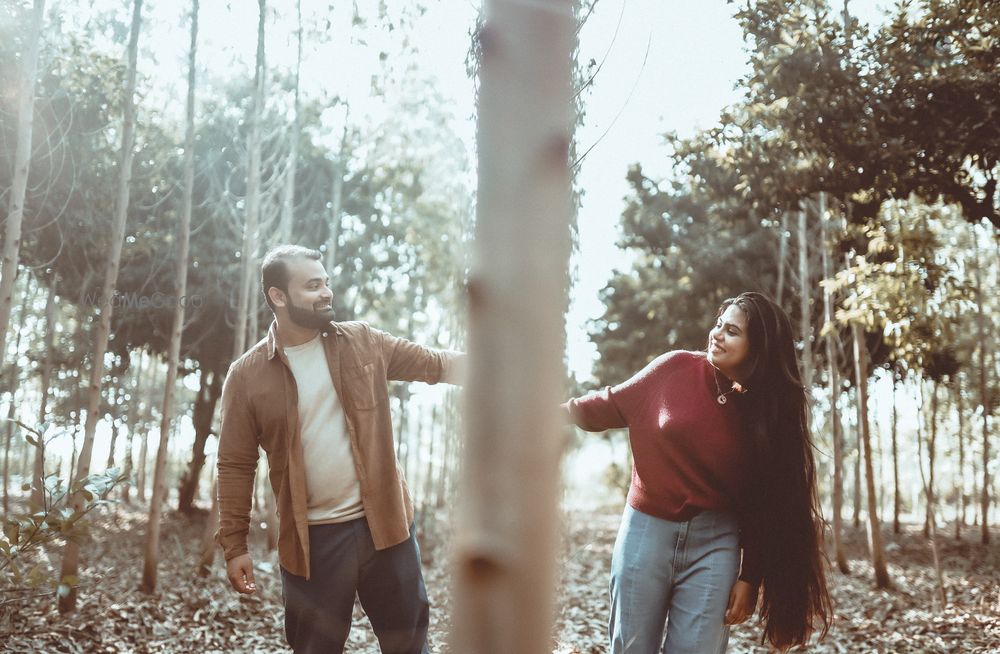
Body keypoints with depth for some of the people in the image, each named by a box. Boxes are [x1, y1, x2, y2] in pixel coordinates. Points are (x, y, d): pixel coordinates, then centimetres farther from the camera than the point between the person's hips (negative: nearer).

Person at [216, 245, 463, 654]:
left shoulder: (363, 343, 2)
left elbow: (434, 364, 5)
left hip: (383, 524, 2)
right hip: (311, 539, -1)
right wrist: (234, 544, -5)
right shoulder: (247, 375, -5)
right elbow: (235, 466, -2)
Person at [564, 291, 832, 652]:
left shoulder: (767, 412, -3)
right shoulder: (675, 369, -5)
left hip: (714, 542, 0)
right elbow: (615, 404, 8)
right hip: (647, 529, 0)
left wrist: (750, 578, -1)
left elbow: (765, 506, 0)